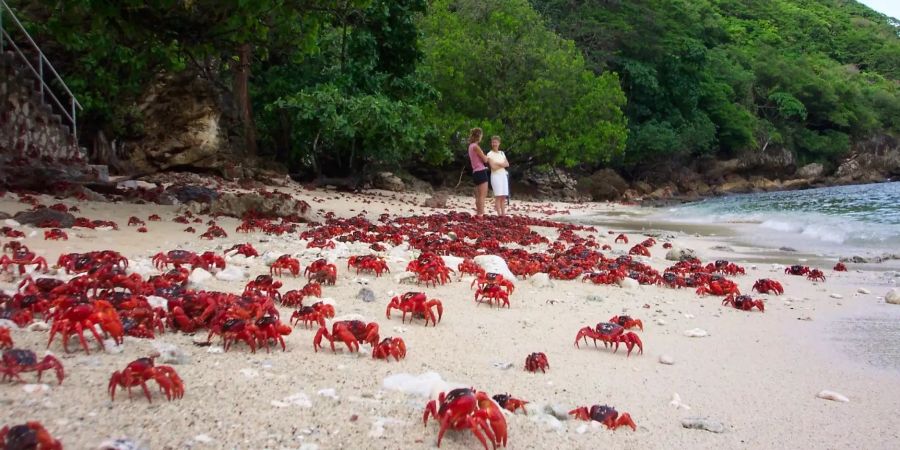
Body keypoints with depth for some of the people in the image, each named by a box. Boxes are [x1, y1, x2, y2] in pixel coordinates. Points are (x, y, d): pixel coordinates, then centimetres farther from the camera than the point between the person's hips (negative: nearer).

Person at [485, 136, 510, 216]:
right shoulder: (490, 154, -3)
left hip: (503, 175, 5)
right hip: (495, 176, -5)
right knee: (498, 196, -10)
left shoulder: (502, 153, 14)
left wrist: (498, 164, -10)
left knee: (503, 197, 1)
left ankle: (503, 213, 3)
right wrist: (502, 164, -6)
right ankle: (499, 214, -10)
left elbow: (507, 164, 5)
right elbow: (493, 167, -13)